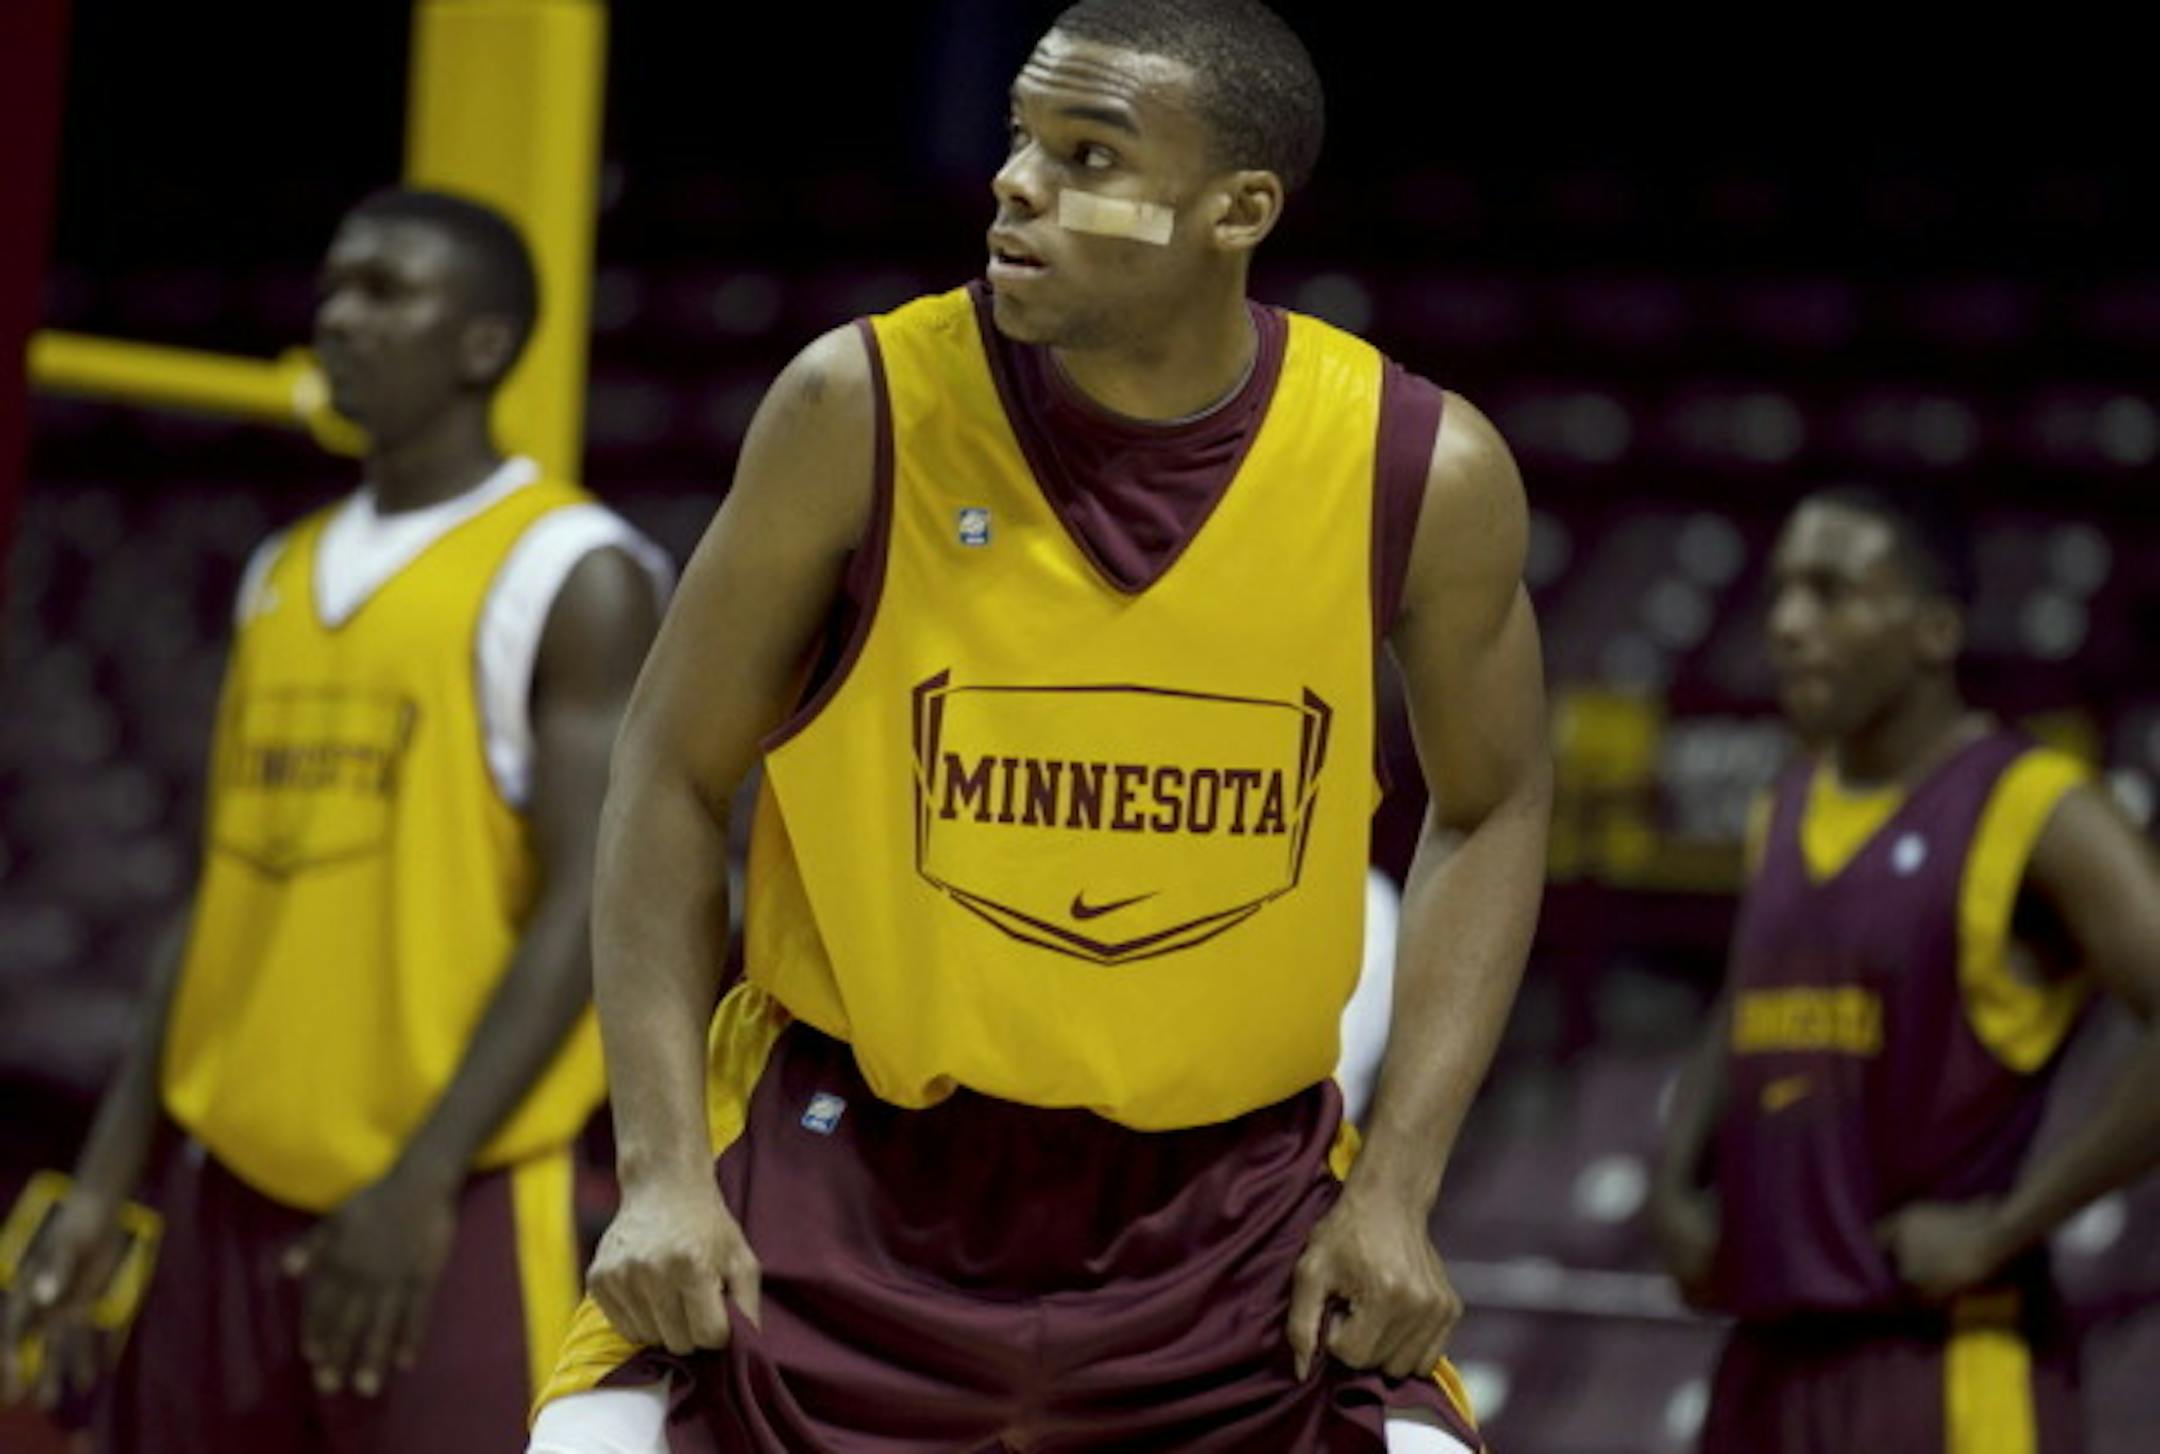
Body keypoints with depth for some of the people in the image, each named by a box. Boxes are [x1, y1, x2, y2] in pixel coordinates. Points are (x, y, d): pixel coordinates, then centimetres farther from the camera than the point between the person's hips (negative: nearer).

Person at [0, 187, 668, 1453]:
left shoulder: (573, 577, -7)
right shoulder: (283, 575, 16)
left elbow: (587, 909, -14)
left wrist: (423, 1180, -21)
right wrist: (109, 1183, 11)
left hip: (449, 1207, -7)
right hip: (232, 1190, 7)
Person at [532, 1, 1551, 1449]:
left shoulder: (1421, 470, -11)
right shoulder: (863, 408, -14)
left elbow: (1494, 807, 6)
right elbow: (677, 773, -4)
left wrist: (1396, 1190, -3)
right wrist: (665, 1168, -13)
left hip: (1231, 1197, 1)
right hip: (845, 1163, -1)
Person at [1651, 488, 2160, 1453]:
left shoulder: (2031, 813, -8)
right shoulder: (1788, 812, 16)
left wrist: (2003, 1228, -17)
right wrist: (1679, 1187, 10)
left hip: (1947, 1368, -8)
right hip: (1771, 1367, 8)